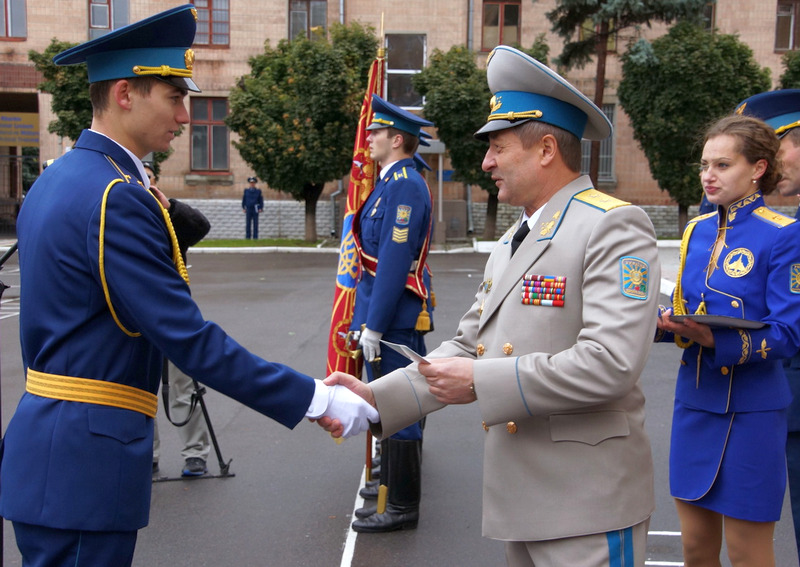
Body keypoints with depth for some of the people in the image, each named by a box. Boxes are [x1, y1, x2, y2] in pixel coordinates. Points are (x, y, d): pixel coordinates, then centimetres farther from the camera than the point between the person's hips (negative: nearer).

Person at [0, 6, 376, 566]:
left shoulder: (55, 180, 11)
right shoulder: (117, 198, -20)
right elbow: (191, 340, -23)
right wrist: (317, 399, -19)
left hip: (46, 441, 10)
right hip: (85, 459, -10)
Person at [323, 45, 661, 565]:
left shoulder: (614, 226, -13)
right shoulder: (512, 242, 14)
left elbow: (610, 362, -24)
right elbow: (468, 347, 10)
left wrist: (480, 383, -19)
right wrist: (376, 399, -2)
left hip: (587, 508, -7)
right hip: (519, 497, 8)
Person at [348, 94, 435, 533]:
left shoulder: (404, 185, -16)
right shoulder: (393, 181, 16)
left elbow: (394, 262, -22)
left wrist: (373, 326, -21)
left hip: (394, 319, -10)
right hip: (392, 316, 10)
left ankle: (401, 506, 7)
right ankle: (395, 479, 35)